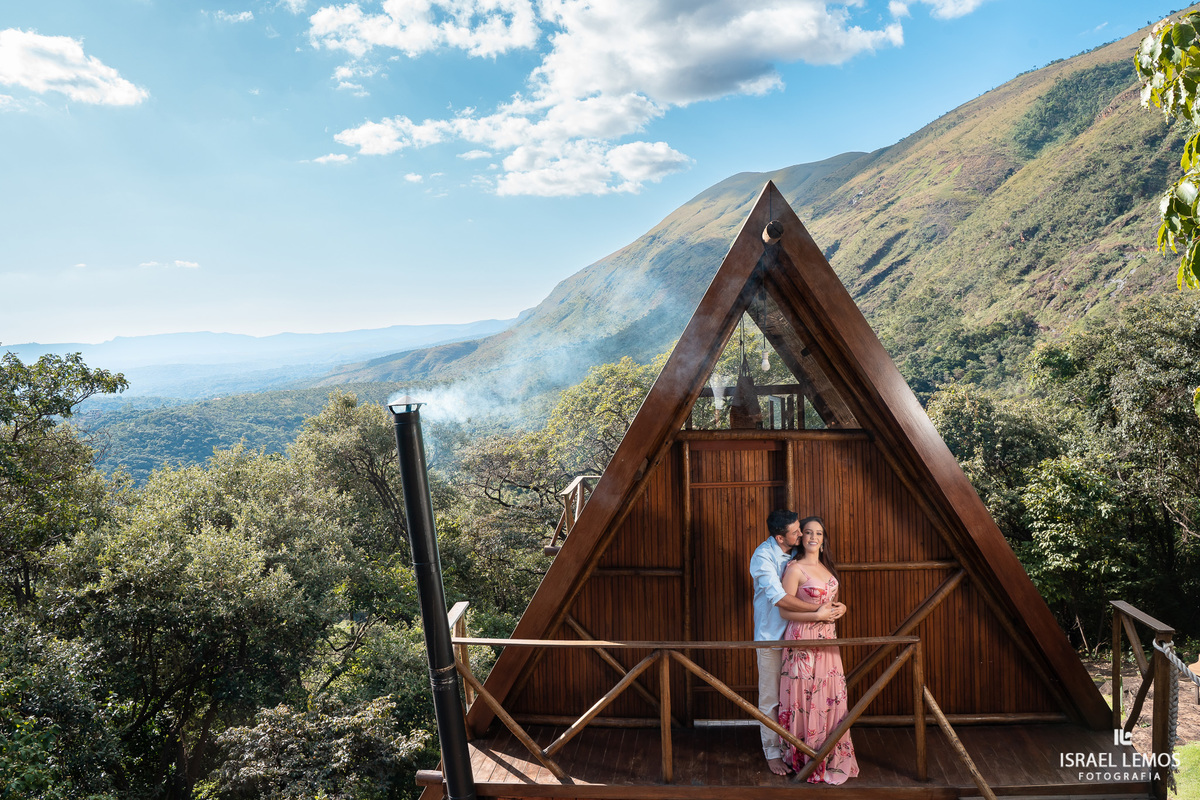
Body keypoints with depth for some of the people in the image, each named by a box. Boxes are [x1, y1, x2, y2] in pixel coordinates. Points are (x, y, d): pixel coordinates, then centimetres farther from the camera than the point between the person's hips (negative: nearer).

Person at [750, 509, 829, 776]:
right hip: (771, 637, -6)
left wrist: (831, 606, 0)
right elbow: (780, 598, -27)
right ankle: (772, 752, 18)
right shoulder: (763, 556, -19)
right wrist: (817, 609, -24)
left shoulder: (796, 552, 1)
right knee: (771, 699, 5)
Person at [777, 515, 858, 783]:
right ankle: (808, 760, 13)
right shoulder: (794, 568, -12)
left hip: (827, 639, 7)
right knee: (807, 699, -1)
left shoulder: (827, 566, 11)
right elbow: (785, 610, -14)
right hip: (803, 639, -7)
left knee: (831, 696, 10)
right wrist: (818, 615, -19)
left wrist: (839, 608, 2)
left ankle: (832, 757, 24)